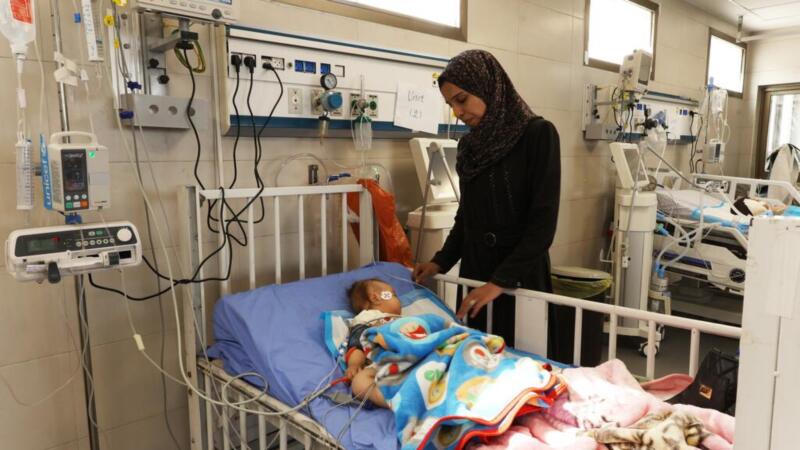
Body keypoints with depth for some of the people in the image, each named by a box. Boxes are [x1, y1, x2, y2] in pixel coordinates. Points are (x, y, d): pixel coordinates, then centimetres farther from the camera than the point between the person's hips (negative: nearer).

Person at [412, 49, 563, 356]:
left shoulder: (538, 134, -10)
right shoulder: (468, 145, 8)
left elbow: (543, 222, -15)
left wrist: (500, 280, -20)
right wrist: (442, 261, 6)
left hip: (520, 276, -5)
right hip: (475, 272, 6)